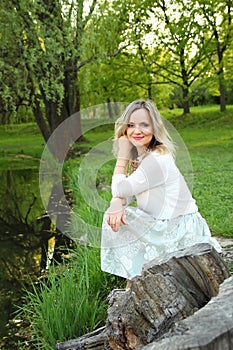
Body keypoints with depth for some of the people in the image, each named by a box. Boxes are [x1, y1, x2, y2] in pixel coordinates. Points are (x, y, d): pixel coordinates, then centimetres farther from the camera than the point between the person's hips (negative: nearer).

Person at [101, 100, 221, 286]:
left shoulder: (157, 160, -25)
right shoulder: (140, 157, 4)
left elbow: (120, 189, -19)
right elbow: (123, 193, 2)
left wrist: (122, 155, -13)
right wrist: (116, 204, -20)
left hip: (182, 233, -8)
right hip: (165, 226, 8)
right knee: (115, 218, -2)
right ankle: (133, 278, 9)